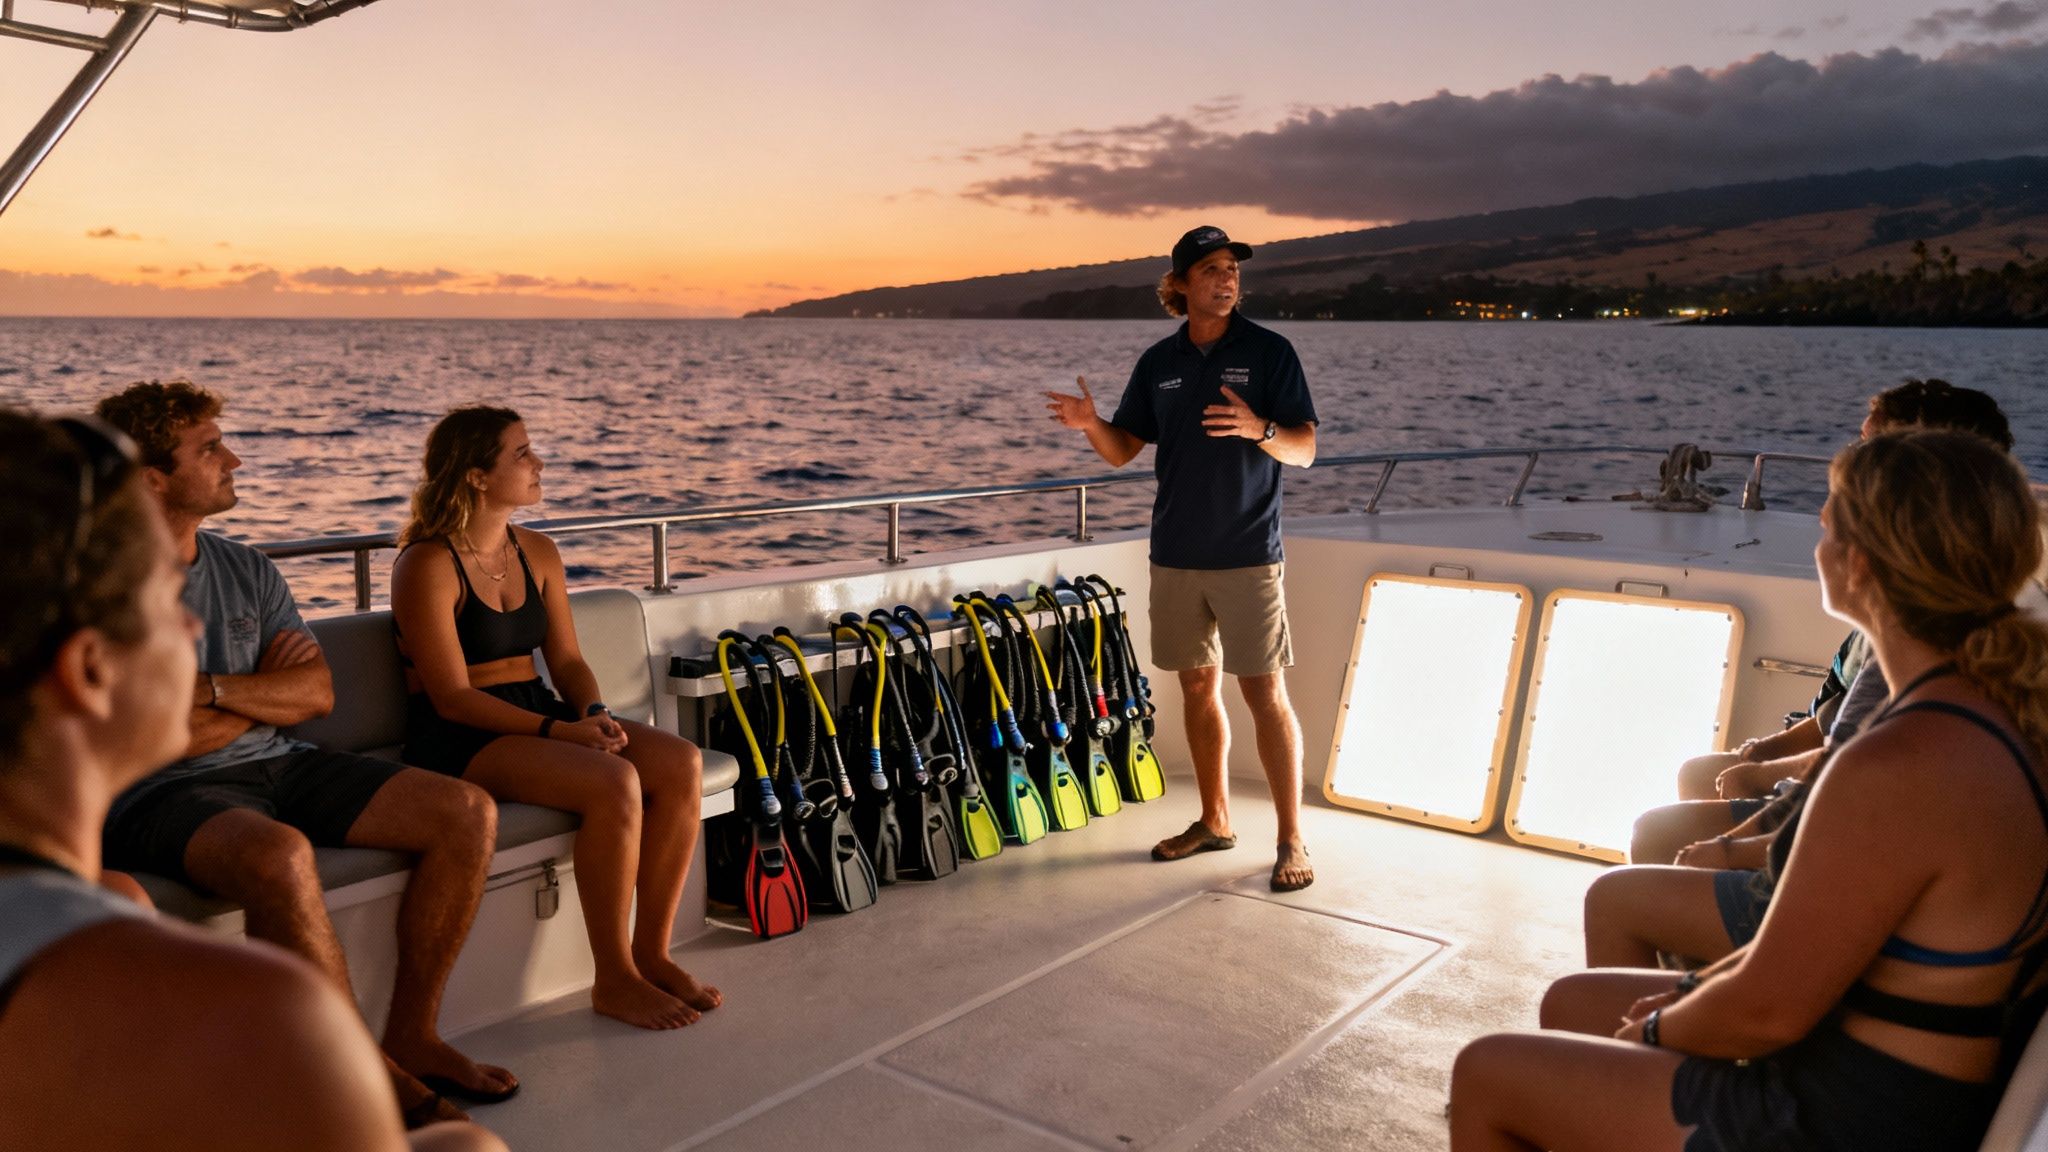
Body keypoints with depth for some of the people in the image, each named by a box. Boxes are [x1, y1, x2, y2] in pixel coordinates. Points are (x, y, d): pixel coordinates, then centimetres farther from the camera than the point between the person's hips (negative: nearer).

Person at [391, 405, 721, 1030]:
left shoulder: (538, 552, 11)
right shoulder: (426, 565, -11)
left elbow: (567, 660, 11)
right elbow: (452, 697, -15)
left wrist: (595, 713, -11)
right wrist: (558, 731, -23)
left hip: (539, 713, 7)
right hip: (459, 739, -7)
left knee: (681, 763, -19)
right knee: (615, 783, -32)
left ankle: (652, 953, -8)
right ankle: (614, 980, -17)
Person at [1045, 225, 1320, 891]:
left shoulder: (1268, 351, -2)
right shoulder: (1159, 362, 10)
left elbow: (1304, 450, -6)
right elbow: (1122, 452, 11)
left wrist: (1258, 428, -26)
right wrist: (1089, 424, -10)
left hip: (1247, 554, -4)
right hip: (1176, 554, 4)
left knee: (1265, 692, -5)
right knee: (1199, 687, 11)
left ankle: (1291, 841, 2)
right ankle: (1214, 821, 24)